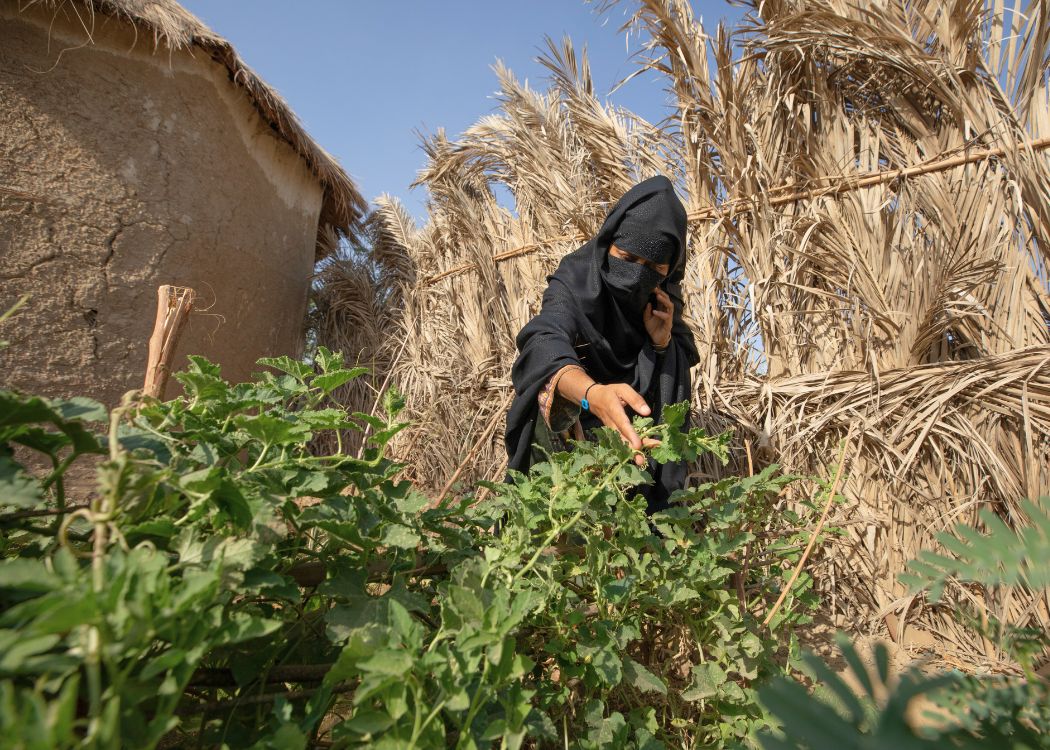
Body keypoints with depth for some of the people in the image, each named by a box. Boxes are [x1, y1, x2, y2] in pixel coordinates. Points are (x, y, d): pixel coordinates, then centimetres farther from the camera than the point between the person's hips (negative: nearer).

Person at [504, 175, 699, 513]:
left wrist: (663, 341, -26)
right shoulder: (575, 280, -25)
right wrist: (594, 394, -65)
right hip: (567, 411, -5)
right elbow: (545, 342, -45)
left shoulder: (662, 298, -11)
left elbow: (684, 362, -3)